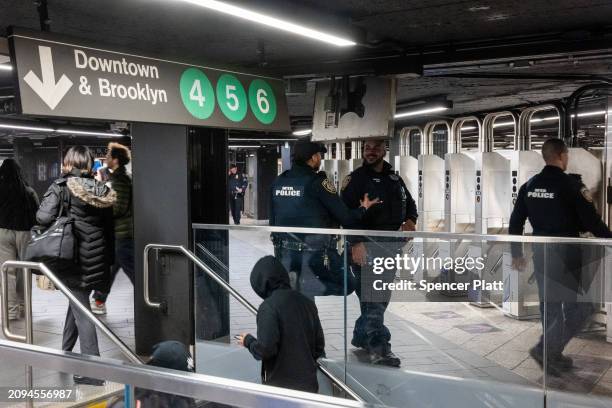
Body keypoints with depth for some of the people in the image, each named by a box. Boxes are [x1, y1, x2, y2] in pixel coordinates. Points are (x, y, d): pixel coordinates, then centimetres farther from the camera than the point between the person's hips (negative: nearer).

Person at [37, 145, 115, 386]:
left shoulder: (61, 187, -9)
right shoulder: (102, 190, 5)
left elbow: (44, 217, -21)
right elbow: (109, 228, 10)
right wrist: (108, 262, 18)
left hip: (72, 258, -5)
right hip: (97, 259, 5)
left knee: (81, 311, -1)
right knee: (77, 302, 23)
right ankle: (66, 351, 36)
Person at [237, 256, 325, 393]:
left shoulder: (269, 306, -15)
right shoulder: (307, 303, 4)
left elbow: (265, 349, -19)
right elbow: (319, 344, 8)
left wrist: (248, 341, 0)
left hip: (281, 385, -5)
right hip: (309, 383, 6)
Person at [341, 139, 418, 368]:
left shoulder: (394, 179, 17)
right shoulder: (356, 179, -3)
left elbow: (409, 203, 27)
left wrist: (410, 220, 4)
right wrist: (356, 243, -22)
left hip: (390, 246, 7)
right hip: (366, 247, -7)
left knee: (380, 297, 13)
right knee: (372, 297, -10)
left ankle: (361, 336, 27)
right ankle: (378, 348, -10)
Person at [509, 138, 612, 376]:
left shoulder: (529, 186, 5)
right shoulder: (571, 185, -14)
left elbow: (515, 223, 9)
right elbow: (592, 222, -14)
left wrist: (517, 254, 17)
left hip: (541, 255, 7)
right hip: (567, 256, -7)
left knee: (550, 306, 16)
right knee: (579, 307, 3)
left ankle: (553, 356, 24)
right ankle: (546, 348, -7)